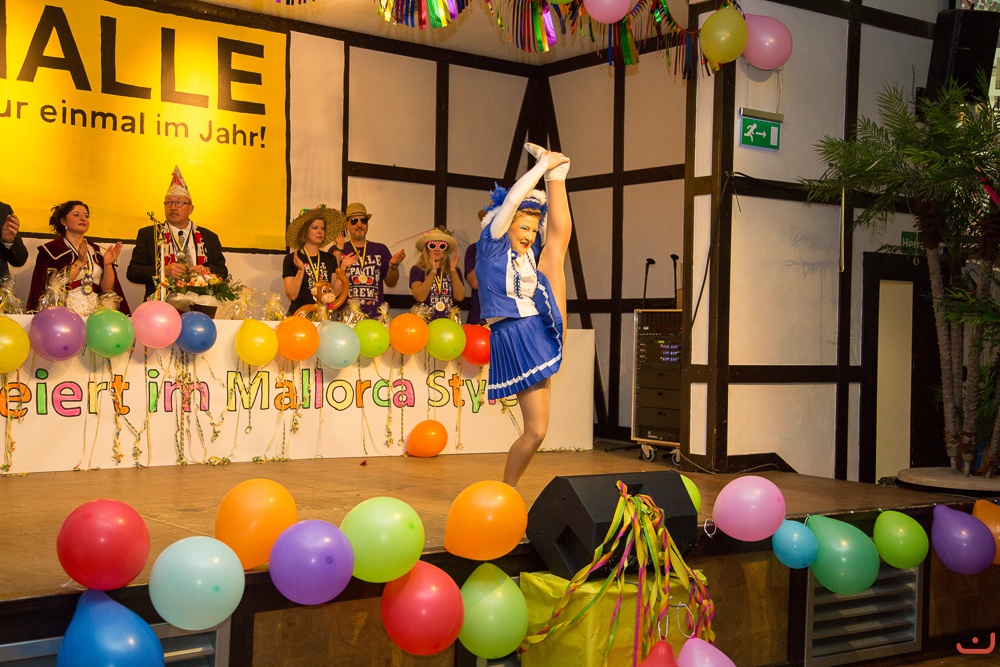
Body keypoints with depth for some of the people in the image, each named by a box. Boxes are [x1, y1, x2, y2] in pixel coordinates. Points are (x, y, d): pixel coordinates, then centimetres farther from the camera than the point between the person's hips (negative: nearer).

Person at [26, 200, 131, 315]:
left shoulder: (97, 252, 17)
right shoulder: (51, 250, 6)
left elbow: (107, 289, 9)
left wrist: (107, 264, -5)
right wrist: (80, 263, -13)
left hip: (95, 313, 3)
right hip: (64, 314, -3)